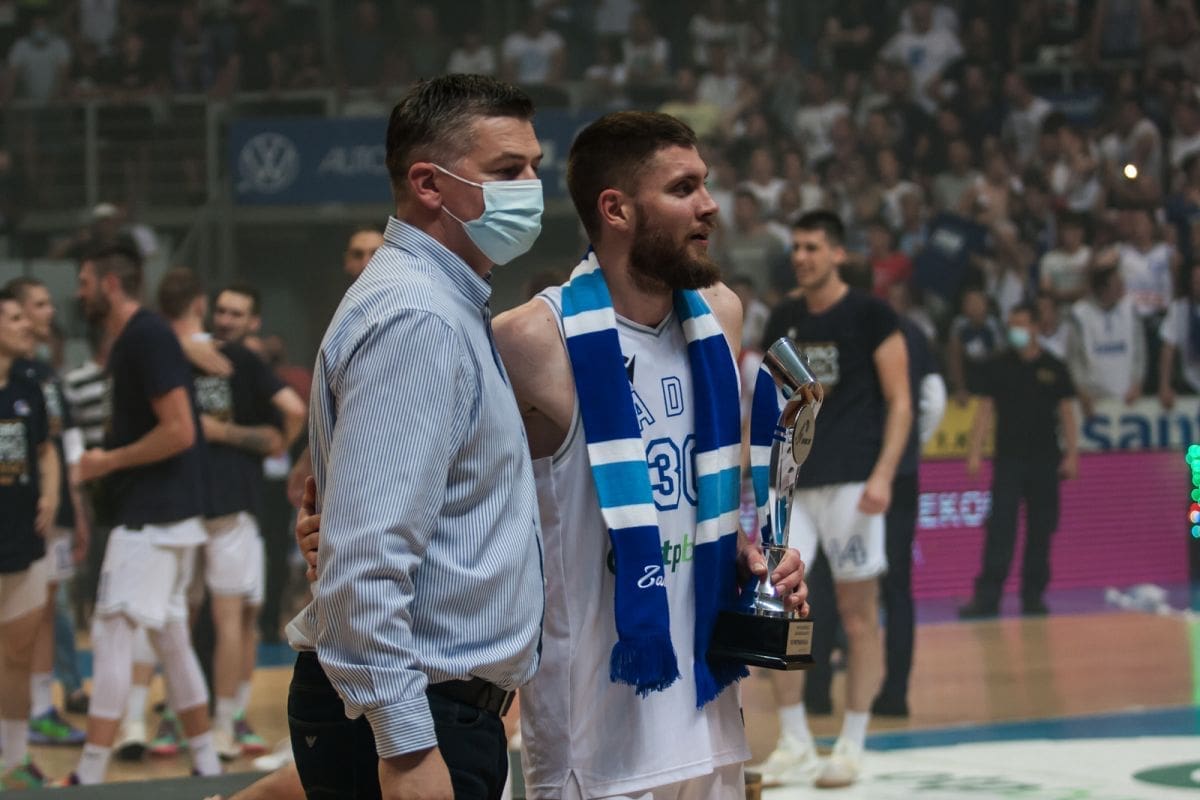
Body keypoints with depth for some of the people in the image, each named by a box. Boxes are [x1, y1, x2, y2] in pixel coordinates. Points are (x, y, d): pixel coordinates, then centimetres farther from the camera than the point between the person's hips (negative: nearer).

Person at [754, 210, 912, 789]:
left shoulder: (870, 315, -2)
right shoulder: (783, 319, 13)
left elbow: (899, 401, -5)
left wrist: (883, 474, -14)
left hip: (850, 480, -5)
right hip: (792, 482, 5)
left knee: (858, 615, 1)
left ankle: (851, 747, 8)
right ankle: (795, 745, 5)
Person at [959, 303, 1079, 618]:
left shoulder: (1053, 368, 6)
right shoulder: (999, 366, 6)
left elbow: (1066, 412, 8)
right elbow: (986, 409, 5)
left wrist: (1071, 454, -1)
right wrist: (974, 451, -3)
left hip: (1045, 459, 1)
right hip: (1008, 459, -1)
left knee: (1041, 530, 3)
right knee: (1000, 527, -9)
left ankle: (1033, 595, 10)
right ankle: (987, 596, -12)